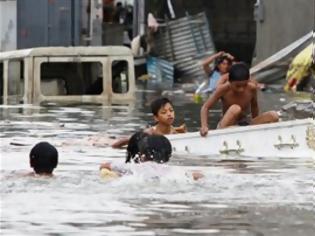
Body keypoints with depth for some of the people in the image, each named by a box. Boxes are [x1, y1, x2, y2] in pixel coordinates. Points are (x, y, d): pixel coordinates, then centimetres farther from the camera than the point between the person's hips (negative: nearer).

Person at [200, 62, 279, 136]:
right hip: (228, 127, -4)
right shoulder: (223, 89, -18)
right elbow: (205, 107, -15)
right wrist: (204, 126, -32)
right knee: (235, 109, -36)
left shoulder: (252, 88, -11)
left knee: (273, 116, -18)